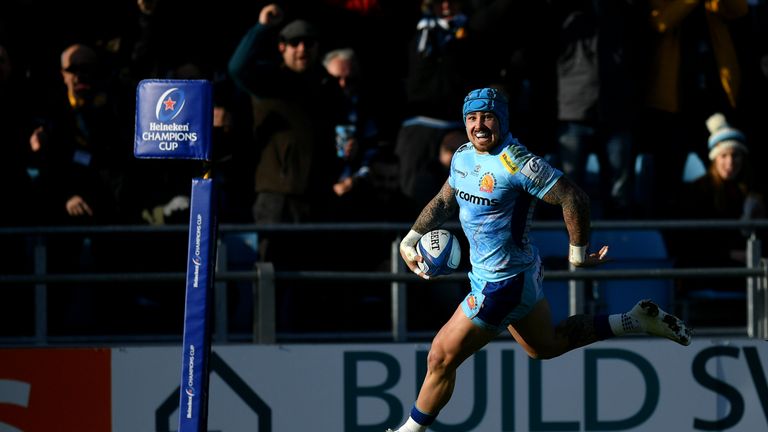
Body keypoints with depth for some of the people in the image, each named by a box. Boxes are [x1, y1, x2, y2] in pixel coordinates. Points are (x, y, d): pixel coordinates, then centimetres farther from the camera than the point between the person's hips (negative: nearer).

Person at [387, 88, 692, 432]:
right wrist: (410, 239, 12)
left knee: (441, 358, -2)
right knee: (547, 346, 27)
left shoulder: (515, 163, -25)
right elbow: (444, 201, 20)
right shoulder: (464, 156, 2)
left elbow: (573, 198, -25)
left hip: (501, 284, -10)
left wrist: (579, 253, -16)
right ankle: (634, 321, 31)